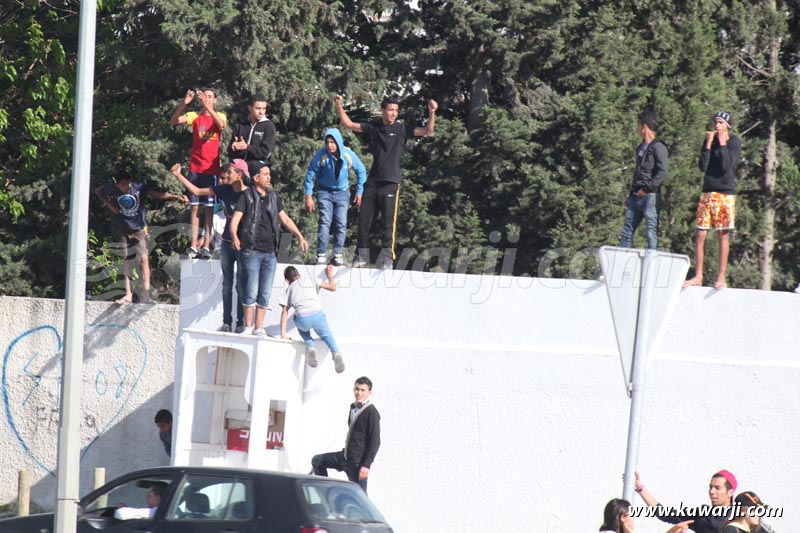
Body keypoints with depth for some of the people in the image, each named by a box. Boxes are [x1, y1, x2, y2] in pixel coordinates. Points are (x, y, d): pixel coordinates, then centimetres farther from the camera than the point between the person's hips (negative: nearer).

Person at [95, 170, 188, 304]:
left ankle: (146, 295, -13)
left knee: (144, 259, -11)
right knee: (127, 262, 6)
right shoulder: (112, 190, -8)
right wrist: (109, 205, -1)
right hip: (125, 230, 2)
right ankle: (128, 294, 12)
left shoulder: (138, 187, -14)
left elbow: (157, 194, -16)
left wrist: (176, 197, -24)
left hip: (140, 229, -2)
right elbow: (98, 192, 11)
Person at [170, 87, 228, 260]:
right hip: (195, 168, 2)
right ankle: (194, 246, 0)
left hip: (211, 169, -2)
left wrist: (207, 106, -30)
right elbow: (174, 121, -7)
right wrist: (184, 103, -22)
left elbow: (221, 124, -20)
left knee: (209, 208, -2)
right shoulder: (195, 116, 7)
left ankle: (206, 246, -3)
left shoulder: (219, 116, 4)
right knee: (194, 207, 0)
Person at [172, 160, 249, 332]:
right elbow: (197, 191, 8)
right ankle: (226, 322, 12)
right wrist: (178, 175, 5)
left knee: (241, 285, -2)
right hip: (227, 243, 5)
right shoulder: (224, 190, 3)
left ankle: (241, 323, 3)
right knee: (227, 284, 8)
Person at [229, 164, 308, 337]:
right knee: (252, 291, -9)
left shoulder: (273, 196, 15)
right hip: (252, 251, -5)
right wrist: (234, 237, -29)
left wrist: (300, 237, 13)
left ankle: (259, 328, 7)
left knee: (265, 293, 3)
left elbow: (285, 219, 22)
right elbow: (235, 220, -10)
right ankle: (248, 327, -2)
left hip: (269, 253, 5)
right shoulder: (247, 196, -1)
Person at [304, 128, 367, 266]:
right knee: (325, 222, -12)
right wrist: (308, 196, -9)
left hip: (342, 192, 2)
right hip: (325, 191, -2)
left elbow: (361, 171, 1)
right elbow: (310, 174, -9)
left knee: (341, 224, -3)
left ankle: (338, 255, 4)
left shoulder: (349, 155, -15)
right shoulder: (321, 155, -19)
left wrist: (359, 192, 0)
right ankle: (321, 255, -12)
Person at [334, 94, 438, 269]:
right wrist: (339, 107, 7)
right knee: (363, 219, 6)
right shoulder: (373, 127, 9)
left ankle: (388, 258, -7)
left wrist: (432, 113, -21)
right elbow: (349, 124, 16)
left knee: (389, 221, -8)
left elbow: (427, 131, -6)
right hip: (373, 180, 4)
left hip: (391, 182, -4)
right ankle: (363, 256, 16)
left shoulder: (402, 129, 1)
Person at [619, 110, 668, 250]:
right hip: (637, 196, 9)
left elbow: (662, 173, -19)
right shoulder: (641, 148, 20)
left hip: (650, 196, -9)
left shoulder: (658, 147, -8)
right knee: (626, 233, 7)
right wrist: (631, 196, 23)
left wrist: (647, 188, -21)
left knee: (651, 233, -6)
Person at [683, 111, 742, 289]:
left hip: (725, 193, -4)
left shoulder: (734, 142, -1)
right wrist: (708, 143, -6)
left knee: (723, 235, -3)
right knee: (700, 234, 0)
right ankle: (698, 276, 5)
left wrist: (722, 144, -10)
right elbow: (703, 166, -1)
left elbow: (727, 166, -14)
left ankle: (721, 278, 0)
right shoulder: (710, 140, 11)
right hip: (707, 193, 4)